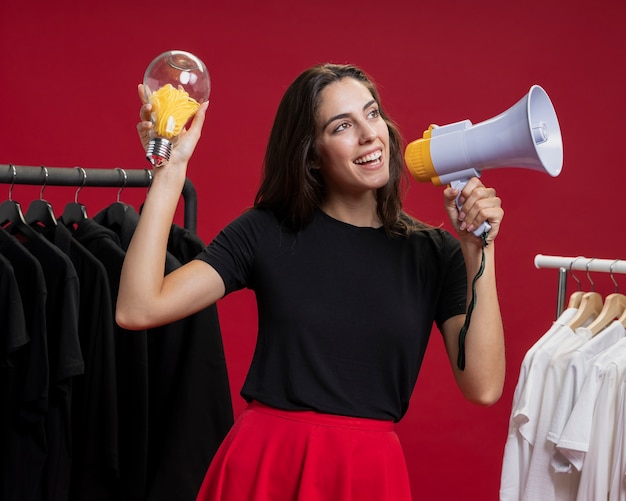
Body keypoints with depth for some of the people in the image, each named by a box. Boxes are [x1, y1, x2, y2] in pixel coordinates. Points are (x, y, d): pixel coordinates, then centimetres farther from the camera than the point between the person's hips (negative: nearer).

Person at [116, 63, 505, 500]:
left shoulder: (435, 253, 1)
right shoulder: (266, 232, -2)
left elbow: (484, 387, -10)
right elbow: (138, 310, -11)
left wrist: (479, 251, -15)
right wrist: (170, 171, -12)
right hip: (263, 464, 0)